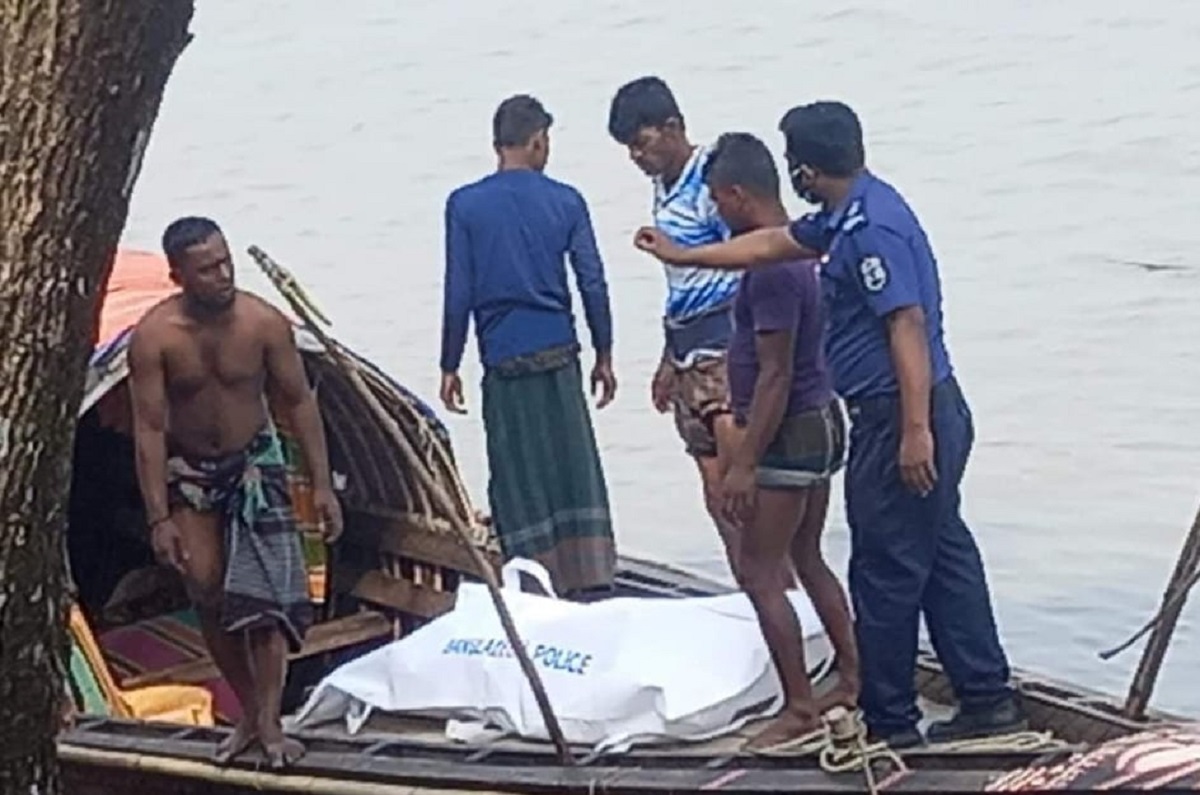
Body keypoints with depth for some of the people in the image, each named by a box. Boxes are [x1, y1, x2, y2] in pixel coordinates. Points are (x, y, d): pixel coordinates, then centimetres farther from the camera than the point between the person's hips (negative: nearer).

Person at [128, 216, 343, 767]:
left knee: (264, 596, -10)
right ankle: (249, 714, 17)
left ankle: (269, 723, -6)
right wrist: (159, 518, -17)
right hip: (189, 471, 1)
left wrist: (321, 485, -7)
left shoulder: (264, 323, -18)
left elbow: (299, 403, -7)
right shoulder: (154, 337, -20)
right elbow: (149, 430, -16)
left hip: (254, 462, -1)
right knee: (209, 596, 3)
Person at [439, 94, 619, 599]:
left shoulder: (465, 205, -2)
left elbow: (458, 294, -4)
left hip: (504, 359, -1)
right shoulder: (565, 201, 1)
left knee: (520, 480, 5)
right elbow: (593, 283, 1)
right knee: (575, 471, 8)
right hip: (559, 351, 1)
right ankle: (591, 582, 8)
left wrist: (449, 367, 4)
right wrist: (604, 356, 10)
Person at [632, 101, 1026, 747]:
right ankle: (988, 699, 18)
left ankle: (887, 721, 9)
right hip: (915, 417, 10)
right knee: (942, 557, 13)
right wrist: (683, 256, 35)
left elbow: (908, 325, -24)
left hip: (898, 420, -10)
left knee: (885, 572, -1)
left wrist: (915, 431, -26)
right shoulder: (846, 216, 13)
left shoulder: (871, 227, -19)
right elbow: (774, 243, 28)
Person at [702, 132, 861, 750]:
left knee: (758, 572, -4)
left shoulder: (772, 268, -22)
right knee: (807, 559, 20)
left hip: (791, 434, -10)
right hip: (820, 424, 10)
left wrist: (745, 464, -21)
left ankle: (799, 709, 1)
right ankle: (853, 680, 27)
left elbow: (775, 375, -23)